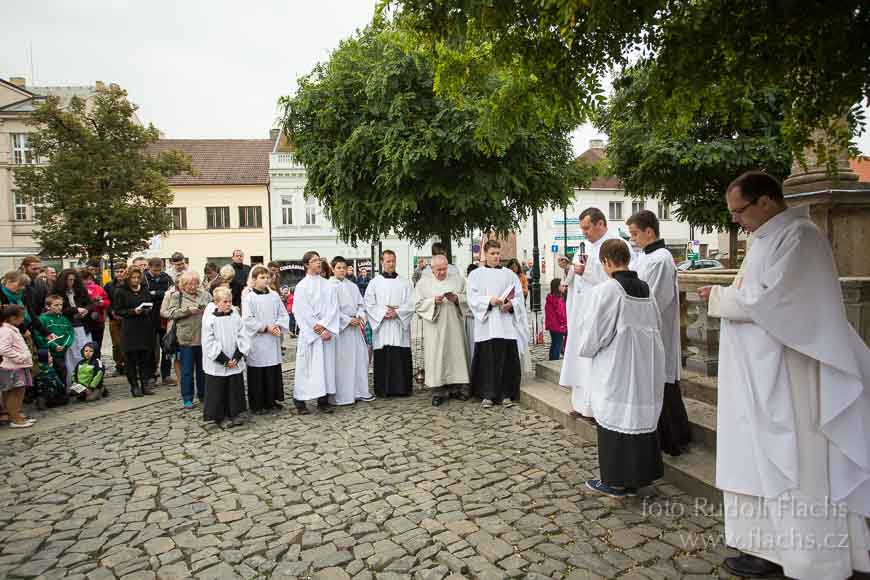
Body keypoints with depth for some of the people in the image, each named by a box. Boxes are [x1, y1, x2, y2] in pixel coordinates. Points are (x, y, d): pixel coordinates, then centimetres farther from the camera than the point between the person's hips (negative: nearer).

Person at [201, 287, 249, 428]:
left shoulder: (235, 316, 1)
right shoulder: (210, 319, -10)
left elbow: (242, 337, 1)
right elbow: (209, 343, -12)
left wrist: (237, 357, -9)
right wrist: (224, 360, -14)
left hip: (235, 363, 4)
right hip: (217, 364, -4)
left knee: (235, 389, 11)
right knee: (218, 391, 5)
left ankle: (233, 414, 24)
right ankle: (220, 417, 17)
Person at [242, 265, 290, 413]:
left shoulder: (274, 295, 7)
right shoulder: (248, 297, -6)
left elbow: (283, 314, 9)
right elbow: (247, 320, -11)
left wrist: (278, 326, -9)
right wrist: (266, 327, -15)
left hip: (273, 341, 4)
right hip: (257, 341, -4)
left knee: (274, 371, 10)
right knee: (258, 373, 2)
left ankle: (273, 400, 22)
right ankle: (257, 404, 11)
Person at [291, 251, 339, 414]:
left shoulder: (328, 285, 8)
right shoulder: (301, 286, -1)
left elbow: (333, 308, 2)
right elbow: (303, 311, -7)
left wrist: (324, 326, -11)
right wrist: (319, 330, -11)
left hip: (327, 332, 3)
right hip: (309, 333, -3)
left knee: (326, 364, 3)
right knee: (306, 366, -1)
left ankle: (323, 400, 10)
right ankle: (300, 401, 7)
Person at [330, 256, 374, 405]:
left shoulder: (352, 286, 13)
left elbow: (361, 304, 11)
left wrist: (360, 317, -8)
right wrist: (349, 320, -15)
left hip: (355, 326, 5)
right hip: (340, 327, -5)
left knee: (360, 358, 6)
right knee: (343, 361, -3)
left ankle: (360, 391, 17)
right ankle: (343, 395, 5)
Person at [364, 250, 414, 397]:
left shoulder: (404, 283, 9)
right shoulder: (375, 283, 6)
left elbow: (410, 304, 2)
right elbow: (369, 304, 0)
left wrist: (397, 312, -12)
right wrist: (384, 313, -13)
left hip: (400, 326, 1)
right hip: (381, 326, -1)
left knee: (401, 359, 1)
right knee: (383, 359, 0)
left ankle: (402, 388, 10)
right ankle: (383, 389, 8)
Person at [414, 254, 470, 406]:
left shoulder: (459, 280, 11)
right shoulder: (423, 283, 7)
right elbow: (418, 305, 1)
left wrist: (457, 298, -10)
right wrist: (433, 301, -14)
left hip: (454, 328, 2)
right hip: (435, 330, -1)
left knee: (456, 354, 0)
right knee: (436, 357, -4)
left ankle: (457, 386, 9)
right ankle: (438, 391, 1)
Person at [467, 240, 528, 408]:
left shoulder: (509, 274, 12)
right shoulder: (476, 274, 8)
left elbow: (519, 297, 7)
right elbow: (472, 298, -2)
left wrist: (510, 304, -13)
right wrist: (489, 300, -18)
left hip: (506, 324, 1)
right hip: (486, 323, -1)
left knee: (507, 359, 1)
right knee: (487, 360, -1)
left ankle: (506, 394, 10)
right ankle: (487, 395, 7)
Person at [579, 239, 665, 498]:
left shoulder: (604, 291, -16)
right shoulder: (646, 290, 5)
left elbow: (591, 334, -12)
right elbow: (657, 327, 13)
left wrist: (584, 349, 7)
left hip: (616, 370, -6)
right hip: (647, 368, 7)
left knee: (615, 420, 4)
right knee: (642, 417, 13)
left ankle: (615, 481, 15)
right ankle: (638, 476, 25)